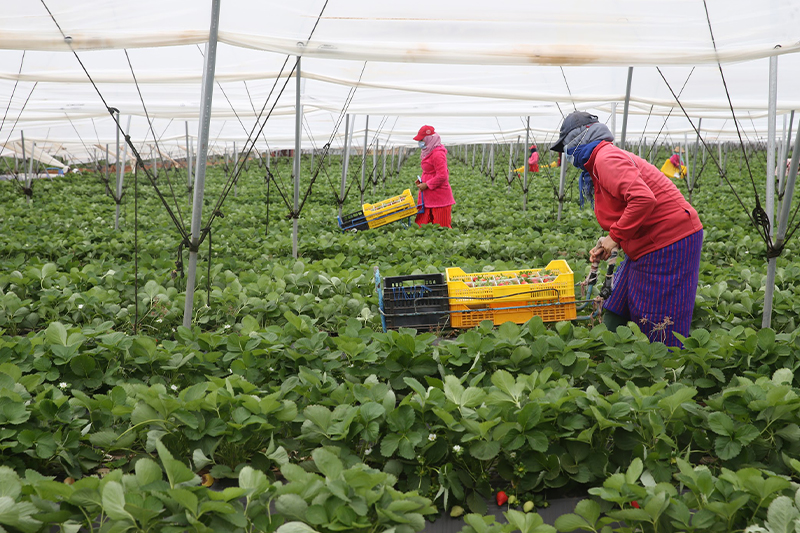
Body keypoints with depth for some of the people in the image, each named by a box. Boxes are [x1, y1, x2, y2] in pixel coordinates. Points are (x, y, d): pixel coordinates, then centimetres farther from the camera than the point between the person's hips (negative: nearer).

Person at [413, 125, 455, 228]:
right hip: (428, 196, 10)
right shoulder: (428, 152, 13)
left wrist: (426, 185, -16)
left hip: (438, 196, -10)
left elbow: (442, 176, -22)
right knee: (421, 224, 9)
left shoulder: (438, 154, -19)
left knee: (441, 227, -3)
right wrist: (422, 180, 9)